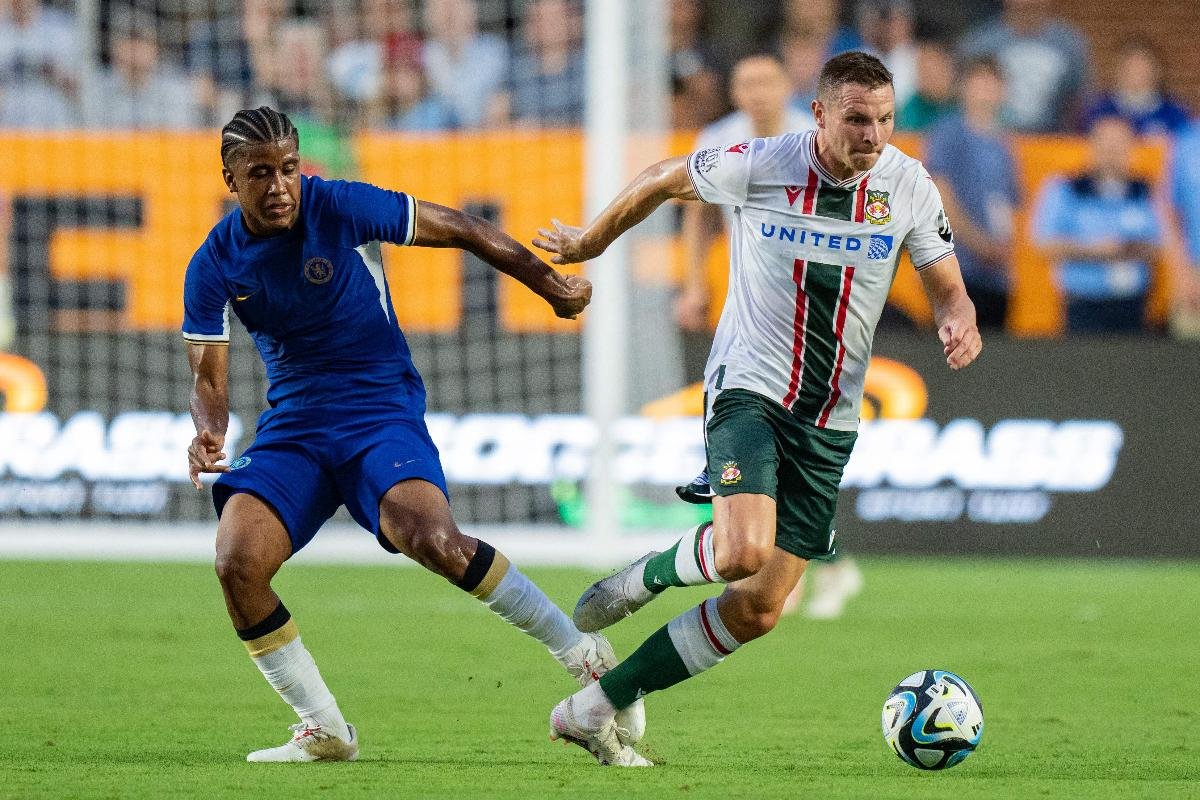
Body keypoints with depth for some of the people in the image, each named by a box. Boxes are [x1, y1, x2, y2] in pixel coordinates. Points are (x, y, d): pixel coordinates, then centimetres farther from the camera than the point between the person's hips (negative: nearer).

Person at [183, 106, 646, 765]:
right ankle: (324, 731, -4)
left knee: (431, 539, -31)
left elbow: (460, 230, -1)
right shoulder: (215, 266, -3)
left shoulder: (342, 208, -11)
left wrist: (552, 285, 3)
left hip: (380, 409, -3)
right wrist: (208, 433, -22)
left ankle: (586, 658, -14)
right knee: (237, 563, -21)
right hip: (291, 426, 3)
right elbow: (209, 378, 1)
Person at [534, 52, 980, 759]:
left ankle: (596, 708, 14)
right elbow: (662, 181, 6)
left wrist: (960, 324, -21)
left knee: (759, 609, 1)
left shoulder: (909, 186, -4)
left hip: (830, 422, 4)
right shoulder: (760, 167, -12)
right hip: (749, 389, -4)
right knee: (744, 552, -30)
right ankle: (648, 575, 5)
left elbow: (948, 289, 4)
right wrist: (589, 243, 19)